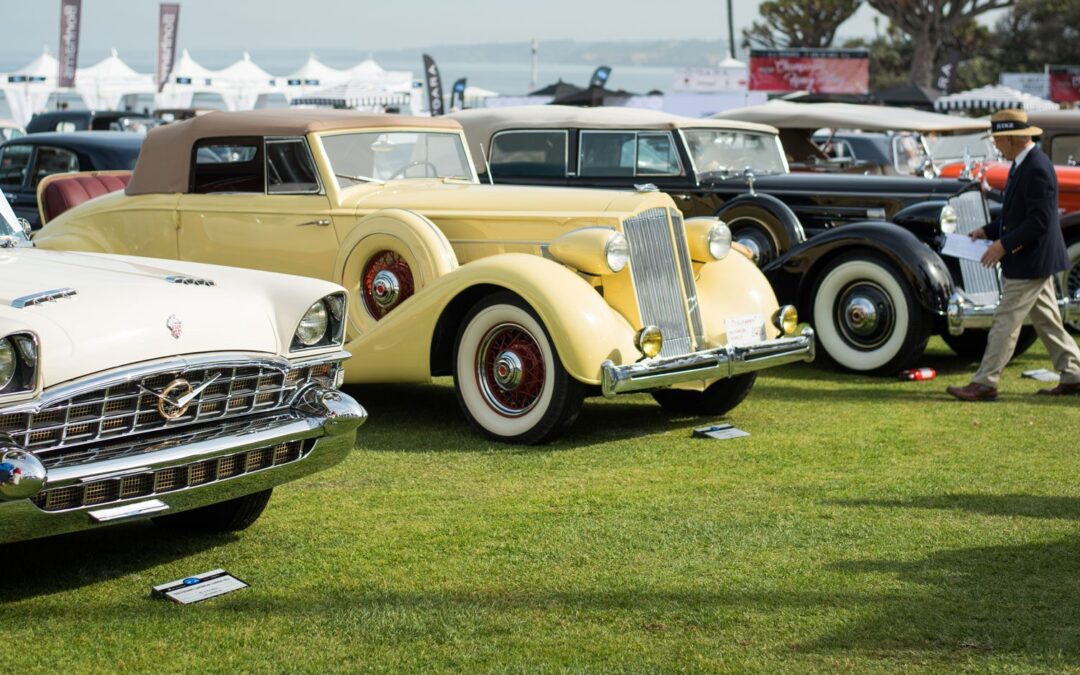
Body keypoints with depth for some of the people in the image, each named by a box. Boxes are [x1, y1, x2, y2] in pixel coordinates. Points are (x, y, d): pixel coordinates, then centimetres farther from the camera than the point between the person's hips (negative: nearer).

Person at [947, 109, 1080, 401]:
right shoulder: (1023, 164, 11)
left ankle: (985, 383, -3)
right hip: (1034, 260, 10)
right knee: (1047, 321, 14)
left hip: (1031, 262, -10)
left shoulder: (1036, 168, -21)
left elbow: (1039, 221, -25)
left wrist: (1003, 245, -22)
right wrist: (989, 230, 9)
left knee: (1006, 322, -6)